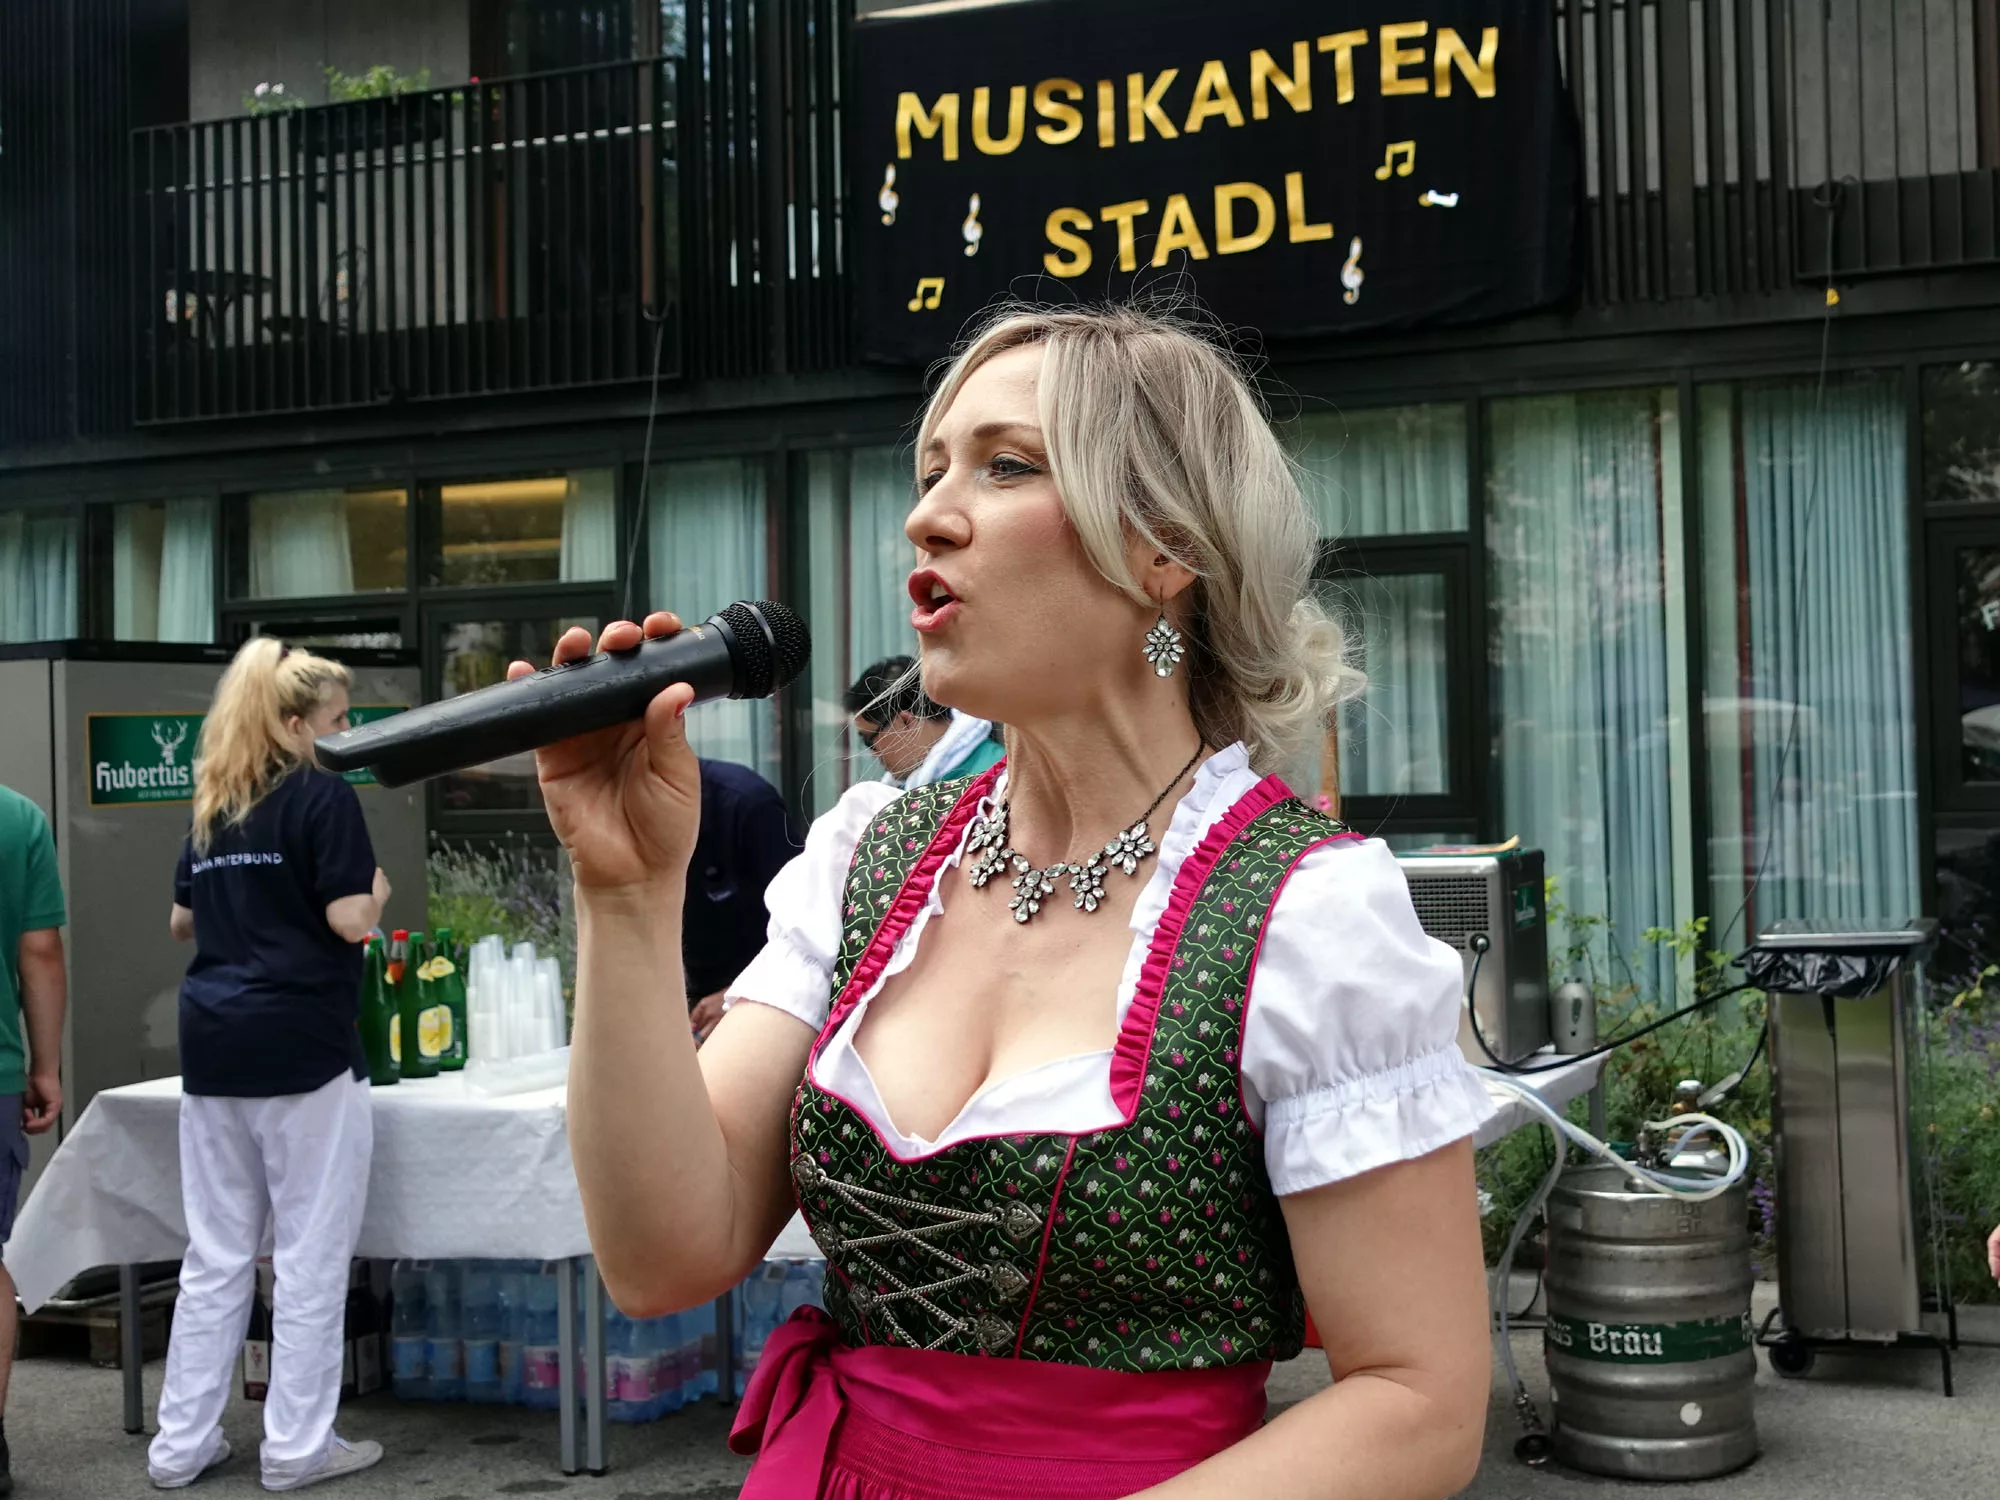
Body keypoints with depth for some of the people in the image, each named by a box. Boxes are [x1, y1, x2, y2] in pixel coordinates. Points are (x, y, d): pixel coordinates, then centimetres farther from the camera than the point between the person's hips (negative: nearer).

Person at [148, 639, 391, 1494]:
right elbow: (350, 920, -15)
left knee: (216, 1255, 13)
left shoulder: (211, 806, 14)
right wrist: (379, 891, 5)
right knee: (310, 1255, 2)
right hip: (301, 1047, -7)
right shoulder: (323, 795, -8)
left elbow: (182, 921, 22)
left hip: (213, 1046, 7)